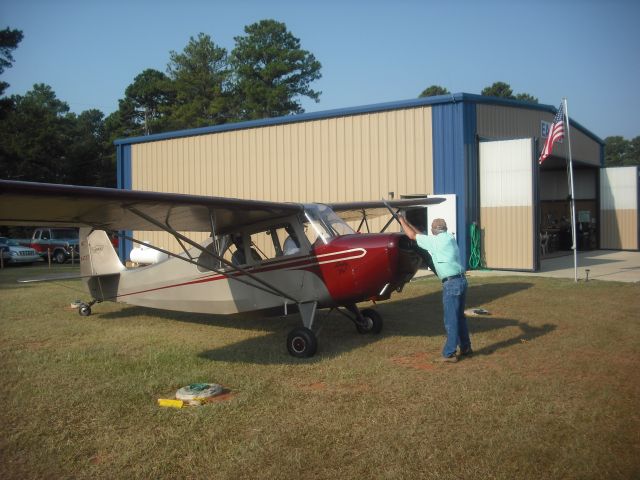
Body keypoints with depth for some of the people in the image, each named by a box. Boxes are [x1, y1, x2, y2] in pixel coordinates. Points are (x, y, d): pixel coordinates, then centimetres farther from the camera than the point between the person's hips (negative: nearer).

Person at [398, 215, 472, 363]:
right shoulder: (449, 238, 14)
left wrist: (402, 221, 15)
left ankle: (449, 354, 1)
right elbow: (423, 236, 24)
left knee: (451, 319, -4)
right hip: (461, 280, 8)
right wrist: (408, 222, 27)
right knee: (459, 316, 19)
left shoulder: (434, 241, -9)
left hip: (451, 283, -8)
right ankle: (465, 348, 28)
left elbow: (412, 235, 0)